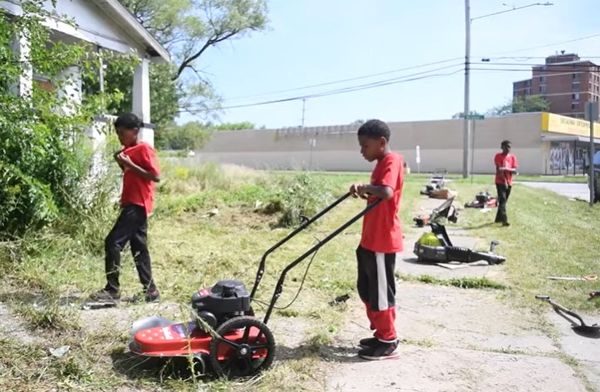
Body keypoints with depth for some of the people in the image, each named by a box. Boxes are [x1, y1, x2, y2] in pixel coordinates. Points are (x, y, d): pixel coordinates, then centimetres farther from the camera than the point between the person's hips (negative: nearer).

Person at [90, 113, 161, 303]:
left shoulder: (144, 149, -11)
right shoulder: (128, 150, 17)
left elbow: (156, 176, -18)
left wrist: (130, 164, -19)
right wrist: (122, 164, 5)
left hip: (138, 204, -10)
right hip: (132, 203, 10)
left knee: (113, 242, -12)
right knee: (139, 247, 9)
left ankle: (112, 289, -6)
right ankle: (150, 290, 13)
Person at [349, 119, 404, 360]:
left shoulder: (392, 161, -15)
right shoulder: (382, 163, 16)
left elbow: (387, 192, -33)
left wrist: (366, 187, -18)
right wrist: (364, 192, 3)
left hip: (382, 241, -10)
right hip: (370, 239, 10)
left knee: (380, 292, 1)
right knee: (366, 289, 17)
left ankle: (388, 342, 14)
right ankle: (381, 334, 29)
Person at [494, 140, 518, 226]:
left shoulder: (512, 157, 8)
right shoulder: (498, 156, -5)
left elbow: (514, 170, -1)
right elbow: (499, 170, -12)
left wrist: (506, 169, -21)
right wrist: (504, 181, -17)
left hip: (509, 183, 5)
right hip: (500, 182, -5)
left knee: (504, 201, 12)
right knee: (502, 200, -14)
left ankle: (498, 218, 24)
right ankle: (504, 220, -22)